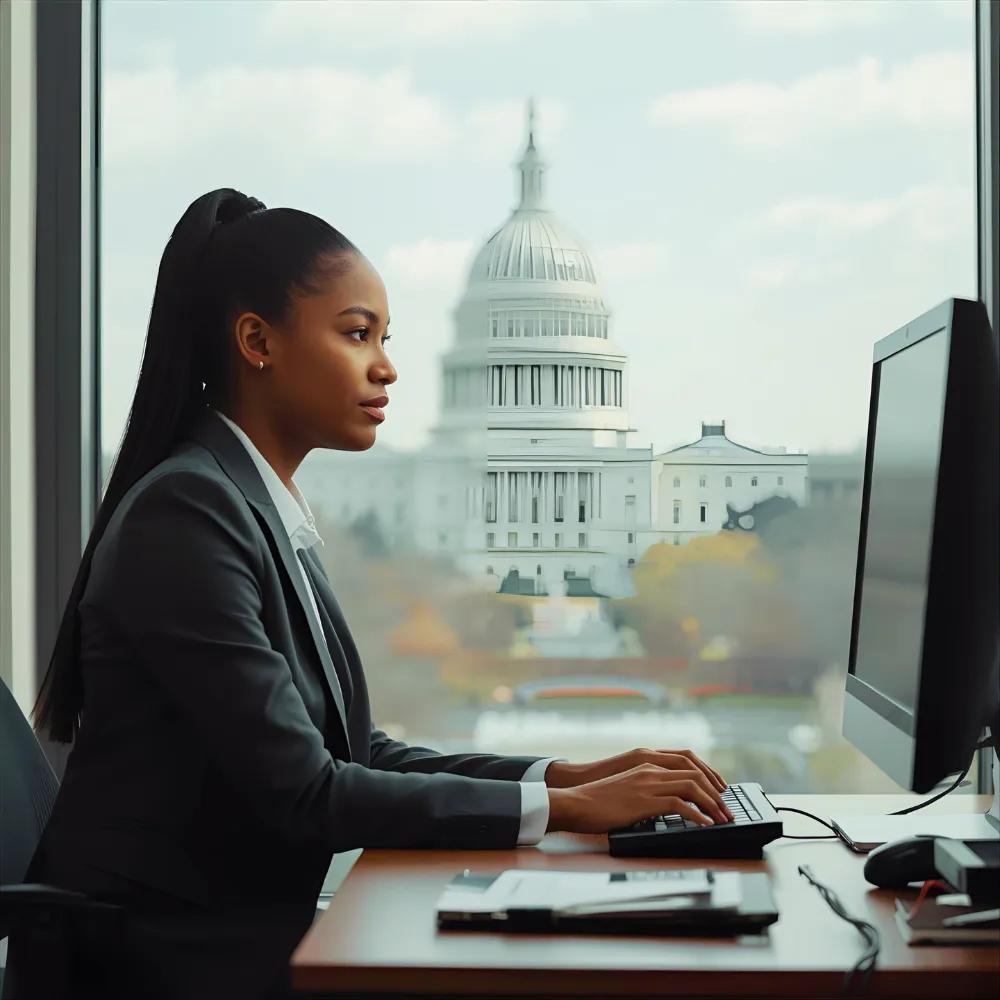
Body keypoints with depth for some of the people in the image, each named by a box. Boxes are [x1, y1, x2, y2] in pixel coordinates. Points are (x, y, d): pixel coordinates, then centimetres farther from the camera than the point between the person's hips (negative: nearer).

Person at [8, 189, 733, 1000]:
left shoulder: (269, 511, 10)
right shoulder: (186, 513, -18)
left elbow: (357, 753, 8)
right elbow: (301, 794, -20)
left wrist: (568, 775, -2)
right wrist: (563, 809, -17)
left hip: (245, 934, 8)